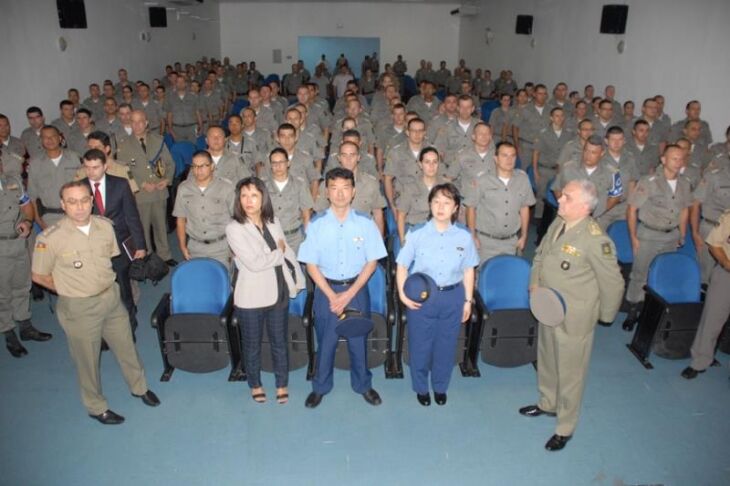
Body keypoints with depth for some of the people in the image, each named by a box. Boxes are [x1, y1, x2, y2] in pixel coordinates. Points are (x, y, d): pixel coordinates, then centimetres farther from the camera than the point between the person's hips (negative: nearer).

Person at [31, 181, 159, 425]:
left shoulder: (105, 226, -8)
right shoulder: (49, 238, -21)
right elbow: (38, 276, -7)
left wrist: (103, 284, 5)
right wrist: (71, 290, -2)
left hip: (112, 299, 4)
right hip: (78, 309, -4)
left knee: (126, 347, 20)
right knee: (88, 360, 15)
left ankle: (139, 387, 46)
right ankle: (96, 407, 38)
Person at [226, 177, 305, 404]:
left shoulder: (273, 222, 2)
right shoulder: (234, 228, -14)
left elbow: (288, 252, 10)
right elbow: (254, 263, -22)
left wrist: (298, 280, 8)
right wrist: (278, 252, -9)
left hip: (278, 293, 4)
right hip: (251, 298, -4)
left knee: (280, 342, 16)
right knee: (253, 345, 15)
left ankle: (282, 384, 35)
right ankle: (255, 384, 37)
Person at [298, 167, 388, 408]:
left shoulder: (365, 223, -8)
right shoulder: (316, 225, -8)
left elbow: (372, 262, -5)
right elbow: (311, 264, -5)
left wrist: (349, 293, -12)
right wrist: (332, 295, -13)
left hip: (357, 288, 0)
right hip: (326, 289, 0)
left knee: (358, 340, 13)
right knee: (325, 341, 13)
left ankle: (363, 384, 35)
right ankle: (320, 387, 33)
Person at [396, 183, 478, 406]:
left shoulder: (464, 237, -4)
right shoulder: (417, 233, -10)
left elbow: (468, 270, 6)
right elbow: (402, 266, -5)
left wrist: (468, 300, 7)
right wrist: (403, 294, -16)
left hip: (452, 297, 2)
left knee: (446, 345, 15)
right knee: (420, 344, 11)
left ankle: (440, 387, 38)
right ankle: (421, 387, 35)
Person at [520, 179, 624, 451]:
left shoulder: (596, 240, -26)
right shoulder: (558, 223, -4)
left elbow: (613, 283, -16)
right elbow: (540, 254, 13)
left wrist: (604, 315, -4)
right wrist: (535, 284, 0)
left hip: (574, 318, -7)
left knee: (569, 372, 10)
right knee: (546, 361, 25)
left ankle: (565, 428, 31)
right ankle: (547, 404, 51)